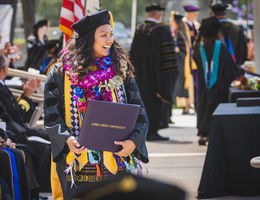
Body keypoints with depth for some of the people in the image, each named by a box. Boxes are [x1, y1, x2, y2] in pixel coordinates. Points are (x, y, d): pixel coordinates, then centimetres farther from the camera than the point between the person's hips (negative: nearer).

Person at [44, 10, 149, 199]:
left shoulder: (121, 71, 9)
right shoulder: (61, 73, 3)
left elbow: (140, 114, 6)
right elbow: (52, 117, 1)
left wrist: (134, 141, -13)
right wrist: (67, 139, -18)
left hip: (116, 162, 2)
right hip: (78, 164, -1)